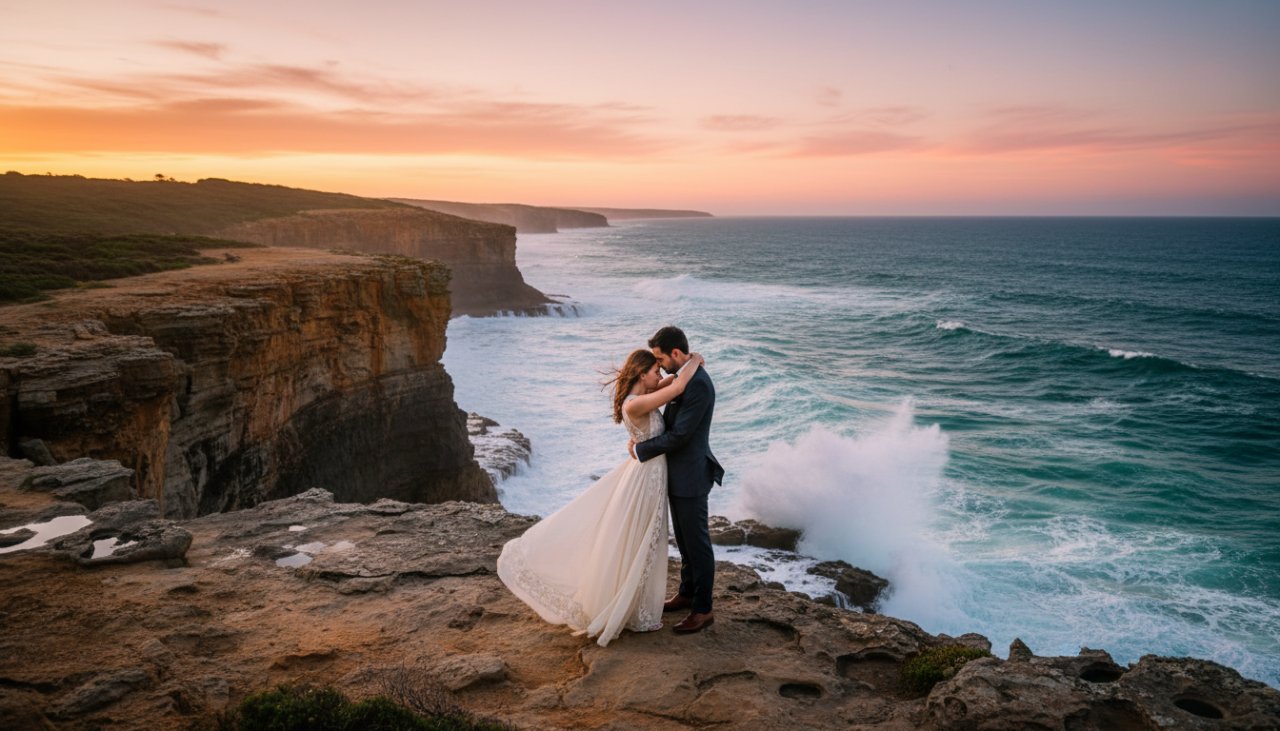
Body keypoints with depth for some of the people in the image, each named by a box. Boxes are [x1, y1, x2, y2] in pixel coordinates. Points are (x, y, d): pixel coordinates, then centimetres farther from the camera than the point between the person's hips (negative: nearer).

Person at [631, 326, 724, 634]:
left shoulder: (699, 385, -25)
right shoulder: (685, 376, 7)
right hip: (678, 473, 10)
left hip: (690, 476, -10)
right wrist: (644, 438, 2)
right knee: (684, 540, 21)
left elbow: (679, 435, -24)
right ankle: (687, 594, 37)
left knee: (697, 542, 3)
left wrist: (641, 450, -13)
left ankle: (702, 610, 15)